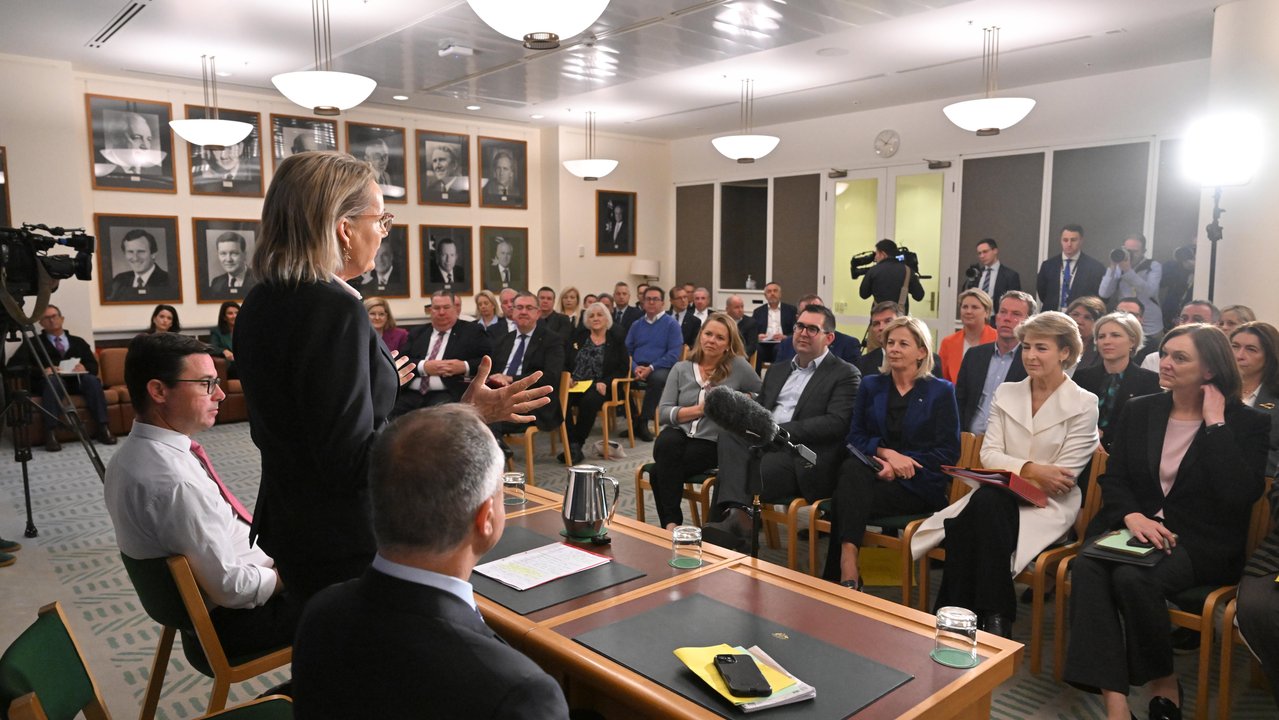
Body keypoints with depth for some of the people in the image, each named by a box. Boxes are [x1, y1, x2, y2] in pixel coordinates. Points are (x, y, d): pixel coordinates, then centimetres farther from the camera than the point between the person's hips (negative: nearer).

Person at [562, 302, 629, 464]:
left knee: (589, 401, -37)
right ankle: (572, 445, -27)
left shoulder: (616, 342, 12)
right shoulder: (578, 337, 19)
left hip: (598, 387, -2)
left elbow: (622, 369, 3)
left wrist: (605, 383, -13)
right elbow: (565, 361, 12)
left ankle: (577, 444, -22)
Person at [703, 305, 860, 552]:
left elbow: (836, 423, -8)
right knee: (730, 433, -30)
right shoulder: (777, 371, 27)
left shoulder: (845, 374, 6)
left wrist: (780, 430, -16)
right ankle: (737, 512, -44)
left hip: (804, 460, -6)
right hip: (764, 447, 6)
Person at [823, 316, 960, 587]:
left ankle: (842, 572, -28)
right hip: (877, 470, 3)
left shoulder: (941, 391, 5)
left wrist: (899, 464, -15)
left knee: (848, 496, -32)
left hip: (919, 485, -3)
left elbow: (949, 452, -1)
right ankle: (848, 571, -41)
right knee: (852, 468, -35)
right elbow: (854, 437, 8)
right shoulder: (871, 386, 15)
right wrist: (887, 453, -13)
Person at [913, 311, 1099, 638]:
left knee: (987, 504, -35)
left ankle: (994, 620, -27)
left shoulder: (1083, 404, 1)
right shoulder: (1006, 393, 12)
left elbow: (1064, 476, -5)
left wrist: (1014, 471, -13)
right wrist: (1030, 469, -14)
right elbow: (989, 454, 4)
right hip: (998, 495, 3)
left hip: (1050, 504, -3)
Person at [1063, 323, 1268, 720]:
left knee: (1132, 577, -33)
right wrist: (1132, 515, -13)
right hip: (1136, 527, 4)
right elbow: (1112, 478, 8)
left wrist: (1216, 424, -14)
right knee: (1087, 566, -29)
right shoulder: (1139, 411, 11)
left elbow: (1241, 495, -16)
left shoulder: (1247, 423, -1)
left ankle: (1164, 685, -6)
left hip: (1201, 543, -3)